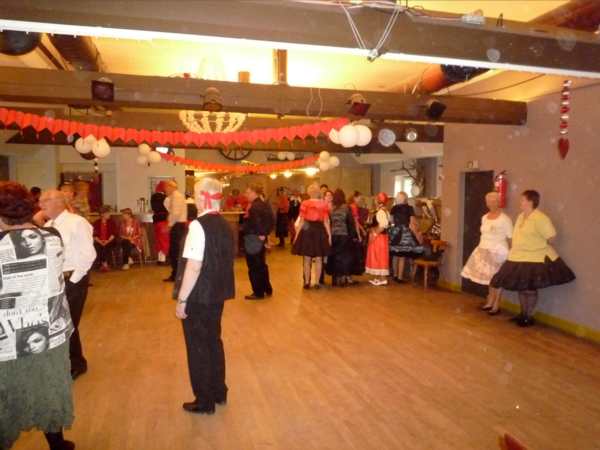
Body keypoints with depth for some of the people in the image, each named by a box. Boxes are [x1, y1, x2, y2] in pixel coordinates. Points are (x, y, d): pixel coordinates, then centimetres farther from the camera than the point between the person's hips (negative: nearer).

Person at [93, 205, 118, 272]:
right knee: (97, 247, -30)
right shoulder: (96, 223, 9)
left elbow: (113, 234, 0)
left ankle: (104, 264, -25)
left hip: (109, 241, -1)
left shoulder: (111, 222, 7)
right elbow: (94, 235, 3)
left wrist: (108, 241, -14)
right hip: (99, 242, 1)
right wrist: (100, 241, -13)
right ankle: (104, 264, -23)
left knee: (106, 246, -31)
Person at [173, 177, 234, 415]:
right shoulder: (225, 225, 5)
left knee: (198, 346, 8)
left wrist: (181, 299, -17)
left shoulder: (198, 225, -19)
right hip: (217, 293, 8)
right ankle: (219, 392, 35)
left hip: (198, 296, -8)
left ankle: (204, 401, 22)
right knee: (214, 341, 21)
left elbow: (194, 266, -24)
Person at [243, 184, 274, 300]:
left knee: (254, 267, 0)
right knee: (261, 265, 19)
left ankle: (258, 293, 8)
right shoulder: (264, 204, 11)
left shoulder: (255, 206, -18)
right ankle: (267, 290, 27)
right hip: (260, 238, 10)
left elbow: (257, 221, -30)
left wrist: (261, 234, -22)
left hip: (253, 239, -10)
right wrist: (265, 233, 8)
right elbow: (270, 219, 11)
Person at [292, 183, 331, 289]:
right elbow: (326, 222, -3)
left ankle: (307, 282, 10)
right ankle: (317, 283, 9)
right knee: (318, 259, 7)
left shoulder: (304, 204, -5)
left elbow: (301, 221, -6)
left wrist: (297, 234, 0)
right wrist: (329, 235, 2)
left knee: (307, 259, 6)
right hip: (320, 232, 1)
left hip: (307, 231, -1)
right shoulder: (324, 205, -2)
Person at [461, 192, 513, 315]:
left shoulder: (505, 219, -11)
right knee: (489, 277, 11)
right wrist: (481, 248, 16)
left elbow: (510, 237, -10)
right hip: (485, 251, 6)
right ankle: (490, 301, 22)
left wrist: (509, 252, -13)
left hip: (498, 252, -6)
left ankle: (496, 305, 8)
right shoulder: (484, 217, 10)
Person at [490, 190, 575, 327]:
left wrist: (539, 245, -3)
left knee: (530, 289, 0)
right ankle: (523, 314, 28)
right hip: (518, 258, 8)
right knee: (521, 288, 14)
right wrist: (515, 249, 10)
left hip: (534, 259, -8)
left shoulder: (540, 218, -17)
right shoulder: (521, 216, 9)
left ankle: (529, 317, 14)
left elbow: (551, 235, -15)